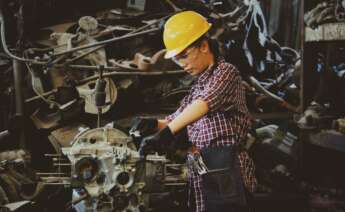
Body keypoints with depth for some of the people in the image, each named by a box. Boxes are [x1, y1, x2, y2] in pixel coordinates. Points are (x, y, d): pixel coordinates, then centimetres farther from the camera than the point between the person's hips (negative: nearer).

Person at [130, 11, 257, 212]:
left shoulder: (226, 72, -6)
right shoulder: (198, 85, 21)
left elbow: (205, 103, -24)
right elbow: (176, 119, 22)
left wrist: (168, 132, -34)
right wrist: (154, 124, 0)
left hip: (224, 173, -8)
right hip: (202, 174, 8)